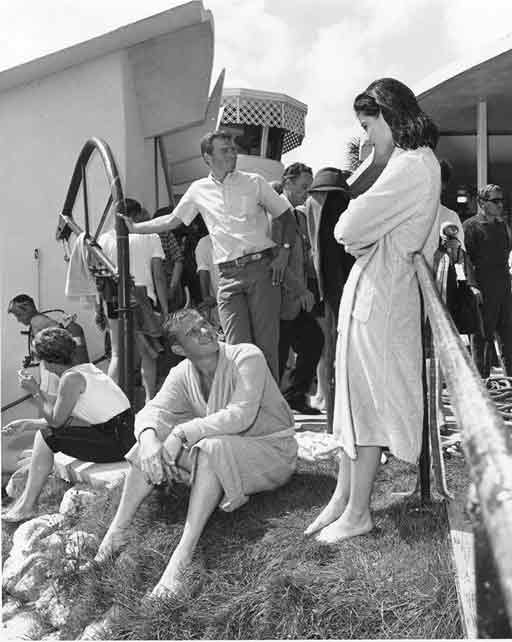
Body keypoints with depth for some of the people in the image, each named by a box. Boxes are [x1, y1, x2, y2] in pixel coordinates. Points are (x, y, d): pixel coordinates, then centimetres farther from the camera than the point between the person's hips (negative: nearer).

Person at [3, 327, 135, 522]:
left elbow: (56, 420, -7)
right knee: (45, 431, 18)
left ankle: (26, 507, 8)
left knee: (45, 437, -1)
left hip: (116, 442, -9)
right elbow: (62, 418, 18)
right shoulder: (86, 368, 12)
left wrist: (35, 391, 0)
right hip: (121, 431, 9)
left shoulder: (71, 378, -15)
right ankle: (28, 493, 24)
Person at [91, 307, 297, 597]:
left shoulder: (247, 357, -20)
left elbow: (240, 416, -31)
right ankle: (116, 531, -11)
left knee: (212, 447, -36)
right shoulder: (182, 374, -1)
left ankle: (183, 554, -39)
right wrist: (149, 439, -35)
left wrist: (182, 433, -33)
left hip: (271, 448, -6)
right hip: (221, 449, 6)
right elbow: (152, 410, -11)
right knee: (153, 437, -11)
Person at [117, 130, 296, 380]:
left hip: (262, 268, -1)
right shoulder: (198, 190, 12)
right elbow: (172, 220, 23)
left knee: (266, 342, -3)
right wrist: (134, 227, 19)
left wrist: (284, 251, -3)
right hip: (229, 275, 2)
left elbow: (287, 216, 10)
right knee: (237, 347, -5)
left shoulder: (254, 182, 7)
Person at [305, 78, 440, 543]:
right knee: (355, 398, 13)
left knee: (366, 402, 0)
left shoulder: (410, 166, -17)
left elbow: (347, 230, -20)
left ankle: (357, 513, 14)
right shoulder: (420, 163, 16)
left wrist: (352, 232, 0)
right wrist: (360, 235, -3)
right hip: (371, 291, 10)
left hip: (378, 295, -10)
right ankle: (343, 497, 24)